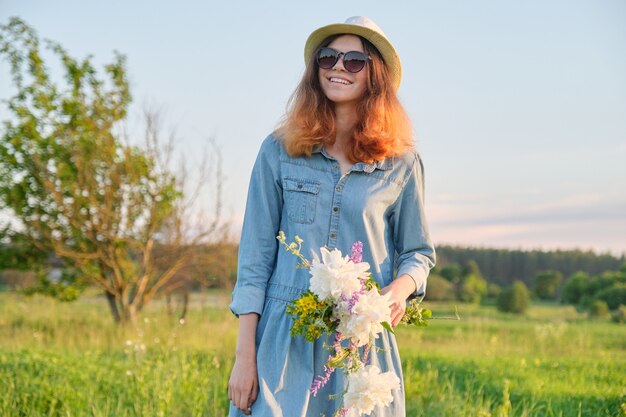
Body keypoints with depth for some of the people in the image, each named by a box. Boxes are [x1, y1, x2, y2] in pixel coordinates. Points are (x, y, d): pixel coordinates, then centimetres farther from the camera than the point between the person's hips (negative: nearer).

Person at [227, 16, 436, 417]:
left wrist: (400, 287, -10)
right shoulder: (280, 151, 4)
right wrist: (245, 356, -3)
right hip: (284, 340, 0)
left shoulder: (402, 163, 4)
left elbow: (418, 252, 14)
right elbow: (255, 256, 3)